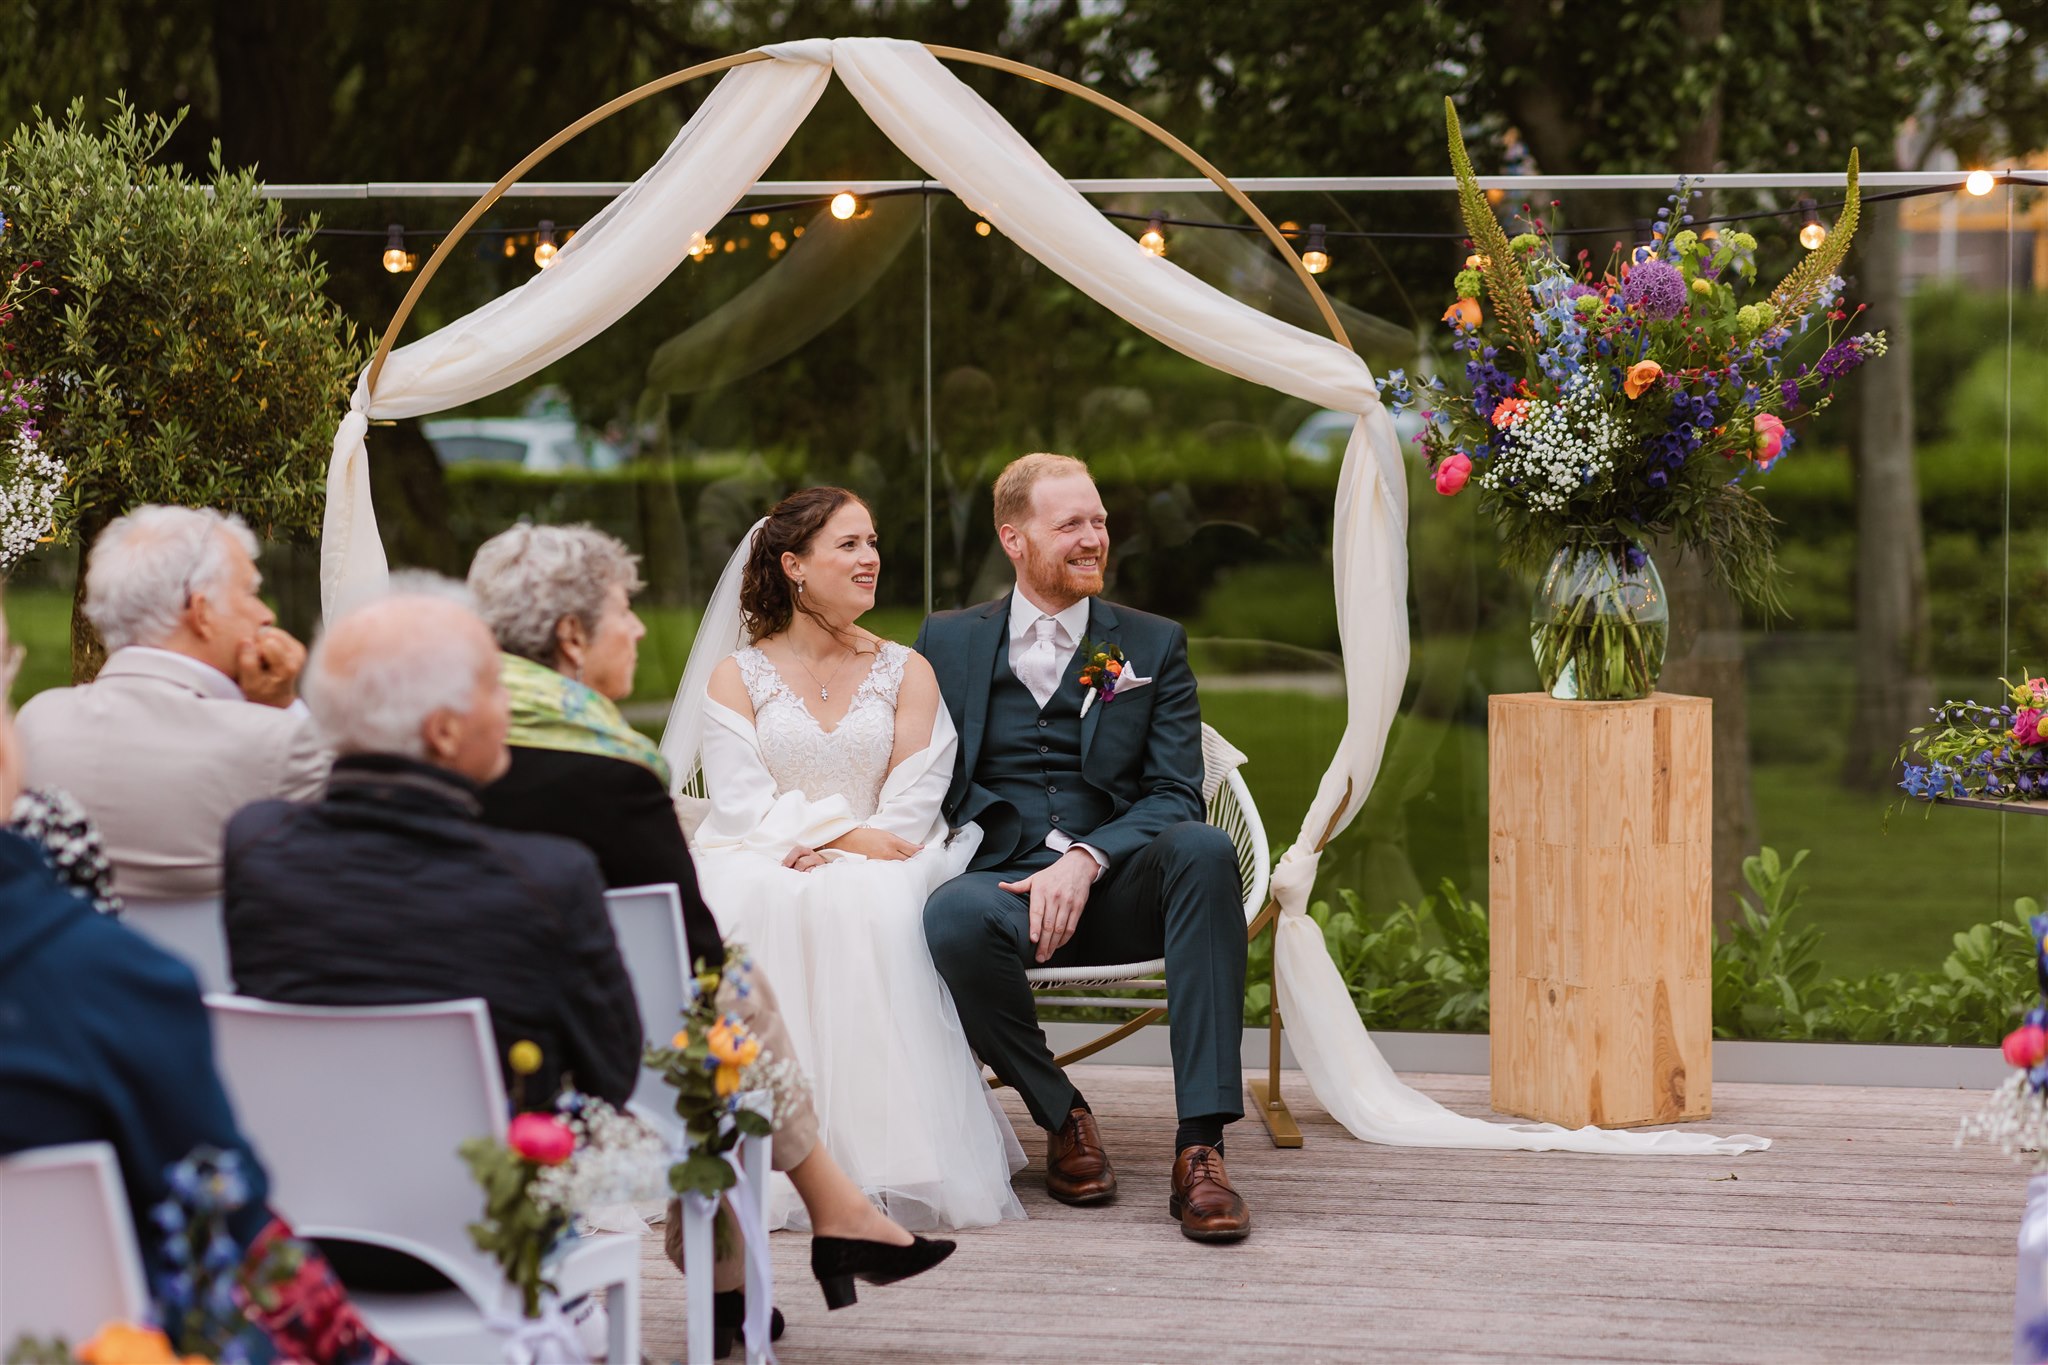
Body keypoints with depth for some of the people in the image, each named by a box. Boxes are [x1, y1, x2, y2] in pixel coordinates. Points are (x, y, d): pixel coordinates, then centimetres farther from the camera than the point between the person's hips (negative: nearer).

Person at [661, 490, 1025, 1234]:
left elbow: (910, 809, 2)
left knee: (867, 906, -36)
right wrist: (845, 831, -17)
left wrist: (829, 854, -16)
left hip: (872, 869, 1)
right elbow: (741, 807, -2)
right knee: (746, 907, -37)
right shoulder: (737, 678, 11)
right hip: (765, 867, 0)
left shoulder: (906, 674, 14)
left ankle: (880, 1160, -38)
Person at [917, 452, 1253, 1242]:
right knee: (952, 918, -37)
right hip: (1001, 879, 0)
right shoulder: (948, 643, 15)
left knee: (1203, 851, -34)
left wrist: (1084, 861, -15)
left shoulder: (1153, 646, 14)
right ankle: (1061, 1117, -12)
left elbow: (1173, 795, 4)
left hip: (1117, 885, 1)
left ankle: (1200, 1147, -39)